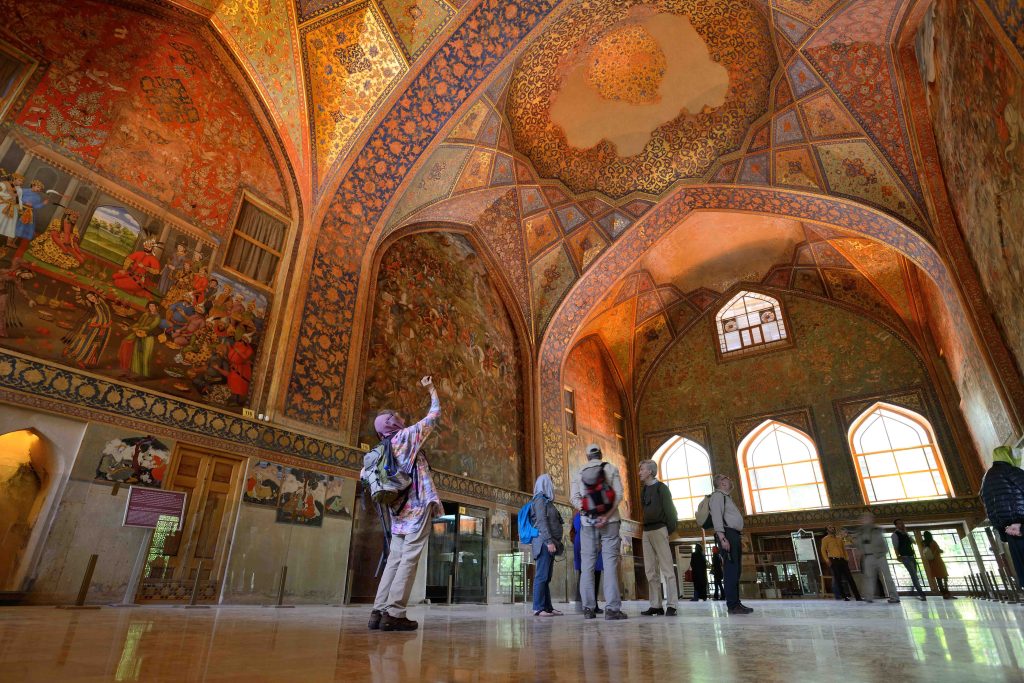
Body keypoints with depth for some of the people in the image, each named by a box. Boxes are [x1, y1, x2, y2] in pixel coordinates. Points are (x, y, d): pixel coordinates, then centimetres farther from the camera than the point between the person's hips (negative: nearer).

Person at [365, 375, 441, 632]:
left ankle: (379, 611, 6)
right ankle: (394, 613, -9)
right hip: (418, 505, -7)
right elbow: (434, 415, 2)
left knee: (395, 559, 9)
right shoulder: (407, 435, -5)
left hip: (399, 510, 7)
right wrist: (431, 389, 14)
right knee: (410, 559, -7)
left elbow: (365, 474, 14)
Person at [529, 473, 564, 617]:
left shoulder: (546, 501, 24)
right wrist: (549, 541, -21)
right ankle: (538, 608, -11)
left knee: (546, 577, 7)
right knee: (542, 575, -11)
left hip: (549, 543, 9)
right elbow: (541, 521, -14)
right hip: (544, 542, -9)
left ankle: (548, 607, 8)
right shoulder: (540, 499, -4)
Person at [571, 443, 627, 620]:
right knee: (610, 562, -2)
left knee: (587, 564, 5)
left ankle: (588, 608, 4)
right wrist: (606, 516, -13)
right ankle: (612, 608, -8)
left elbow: (575, 498, 0)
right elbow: (618, 494, -7)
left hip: (587, 522, 2)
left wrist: (588, 511, -6)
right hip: (609, 521, -1)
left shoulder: (580, 472, 10)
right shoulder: (611, 468, 5)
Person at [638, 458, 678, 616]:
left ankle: (671, 605, -4)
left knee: (667, 569, -5)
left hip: (659, 530, -7)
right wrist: (645, 527, 6)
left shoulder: (661, 487, -2)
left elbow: (669, 508, -7)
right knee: (650, 571, 5)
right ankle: (656, 605, 8)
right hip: (646, 532, 7)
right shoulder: (644, 490, 17)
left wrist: (670, 529, -9)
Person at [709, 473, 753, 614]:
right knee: (731, 569, -12)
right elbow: (716, 516, -15)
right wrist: (722, 538, -23)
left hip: (734, 535, 10)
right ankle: (733, 605, -13)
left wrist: (735, 539, 15)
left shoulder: (725, 497, 26)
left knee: (735, 570, 9)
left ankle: (736, 603, 13)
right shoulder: (718, 495, -4)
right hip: (727, 534, -10)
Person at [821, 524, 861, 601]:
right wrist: (827, 560, -12)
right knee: (837, 579, -4)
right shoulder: (825, 539, 4)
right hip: (833, 560, -4)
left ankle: (857, 596, 1)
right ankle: (844, 596, 1)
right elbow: (823, 550, -2)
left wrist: (847, 559, 9)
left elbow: (844, 549, 22)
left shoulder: (839, 539, 20)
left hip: (842, 560, 5)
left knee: (849, 578, 0)